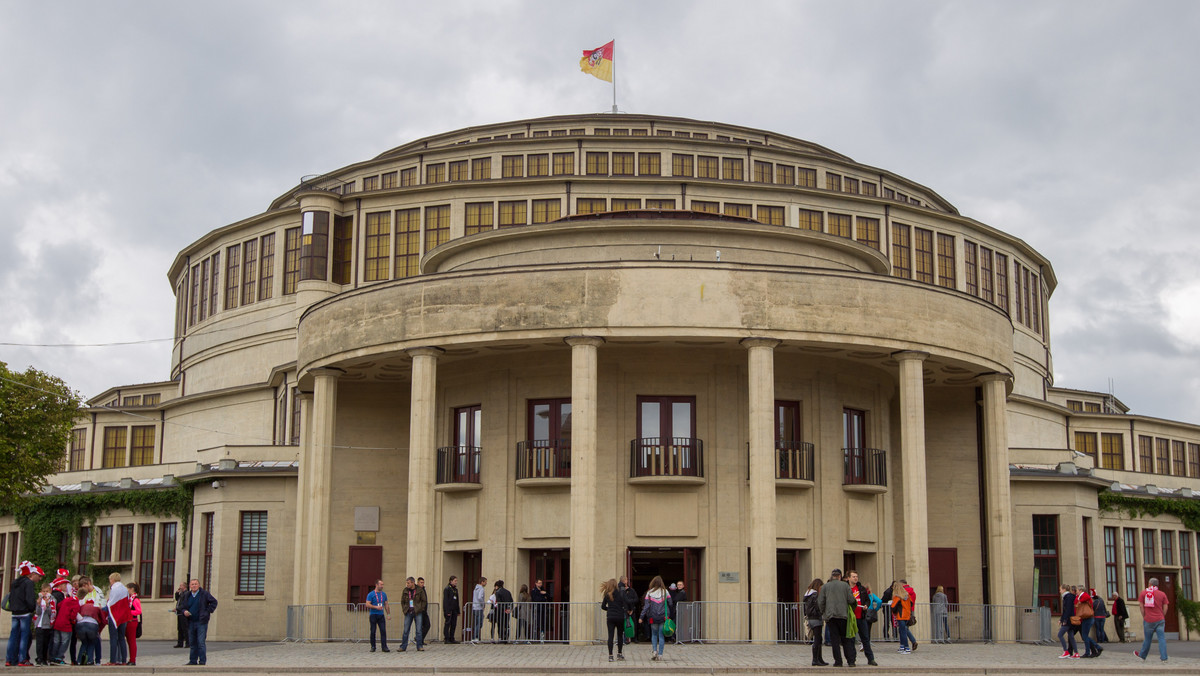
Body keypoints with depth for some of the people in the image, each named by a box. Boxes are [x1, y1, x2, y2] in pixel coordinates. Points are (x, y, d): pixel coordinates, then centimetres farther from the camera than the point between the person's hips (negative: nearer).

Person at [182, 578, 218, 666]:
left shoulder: (204, 594, -1)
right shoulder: (187, 596, 13)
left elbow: (214, 602, 0)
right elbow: (184, 607, 20)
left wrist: (208, 611, -6)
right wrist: (184, 612, -2)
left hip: (201, 622, -5)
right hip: (191, 623, 5)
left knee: (201, 643, -9)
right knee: (192, 643, 10)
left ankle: (202, 661, -5)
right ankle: (193, 661, 18)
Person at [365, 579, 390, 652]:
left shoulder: (384, 594, 12)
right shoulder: (371, 594, -3)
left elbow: (386, 605, 16)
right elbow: (367, 604, -10)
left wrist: (388, 614, 10)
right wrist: (376, 607, -20)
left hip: (381, 615, 4)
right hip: (373, 615, -3)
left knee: (383, 631, -6)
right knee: (373, 631, 1)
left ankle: (384, 647, -7)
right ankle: (373, 647, 10)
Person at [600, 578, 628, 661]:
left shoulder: (607, 595, 1)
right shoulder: (621, 594, -6)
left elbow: (603, 607, 6)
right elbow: (625, 605, -10)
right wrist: (627, 611, 8)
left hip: (610, 617, 1)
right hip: (620, 617, -1)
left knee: (610, 636, 1)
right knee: (620, 635, 14)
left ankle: (610, 655, -4)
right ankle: (619, 654, 19)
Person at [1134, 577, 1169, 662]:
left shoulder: (1144, 592, 3)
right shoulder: (1162, 594, 3)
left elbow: (1141, 606, 3)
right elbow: (1165, 608, 3)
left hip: (1148, 620, 0)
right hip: (1160, 620, 0)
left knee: (1147, 639, 10)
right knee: (1161, 638, 1)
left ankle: (1142, 656, 23)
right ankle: (1164, 657, -3)